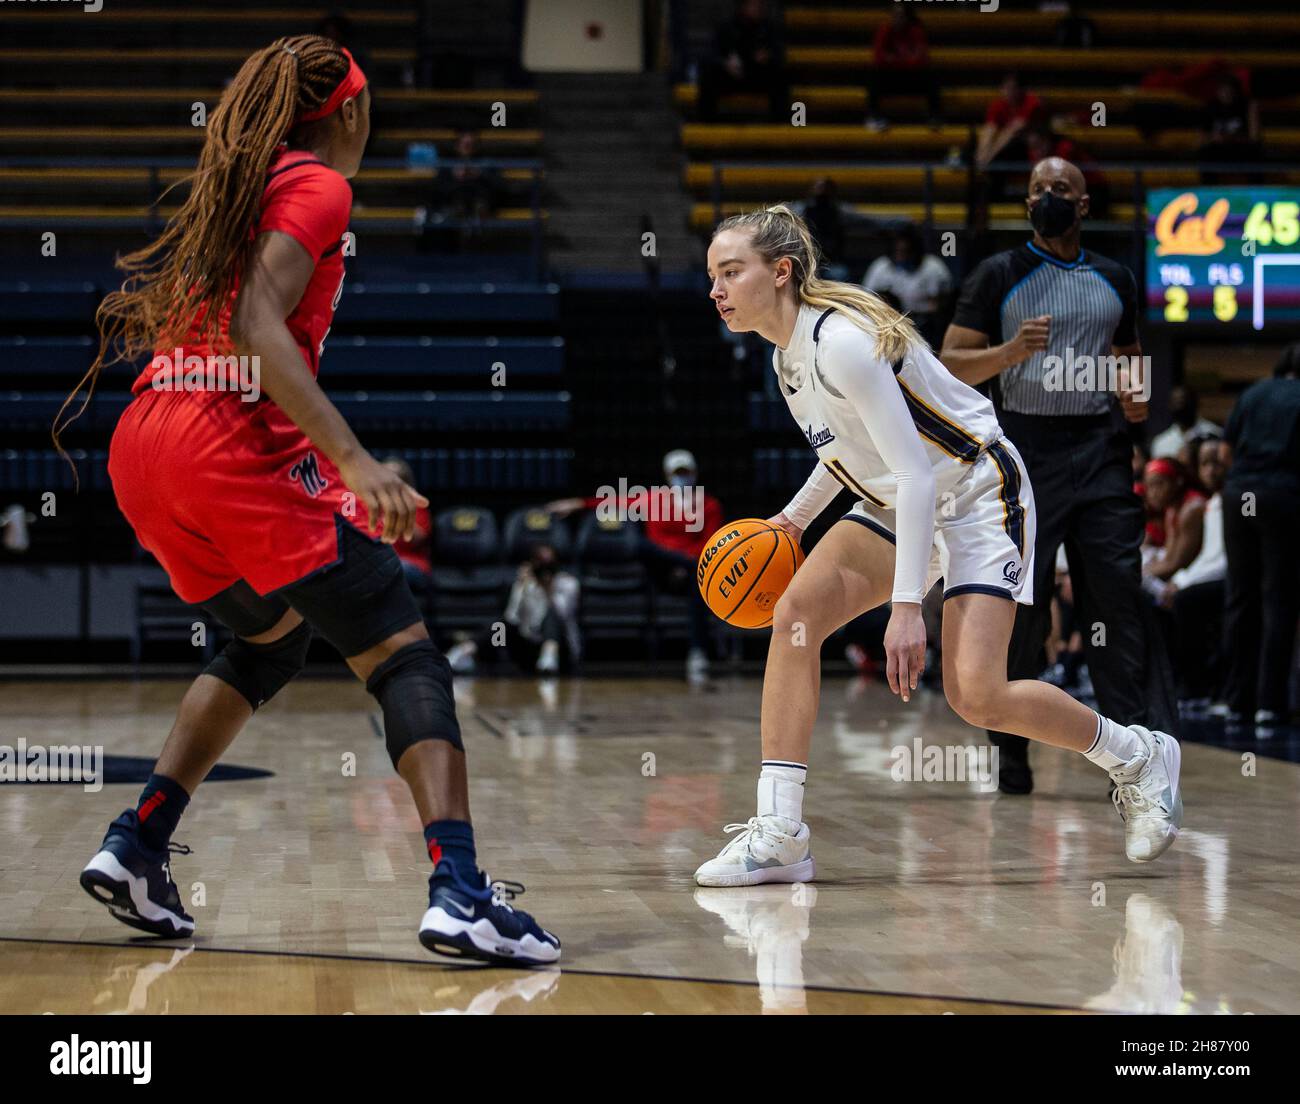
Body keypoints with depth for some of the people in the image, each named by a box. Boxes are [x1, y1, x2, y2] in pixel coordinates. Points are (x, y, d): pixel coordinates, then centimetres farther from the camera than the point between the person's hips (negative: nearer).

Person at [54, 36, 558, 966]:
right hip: (227, 444, -9)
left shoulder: (233, 189, 25)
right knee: (406, 653, -8)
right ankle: (460, 893, -24)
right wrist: (355, 460, -26)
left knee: (271, 638, 29)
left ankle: (136, 848, 20)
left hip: (143, 446, 9)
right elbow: (256, 327, -16)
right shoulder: (318, 185, 0)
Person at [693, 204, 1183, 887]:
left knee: (977, 697, -17)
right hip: (896, 503, 9)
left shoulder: (842, 341, -26)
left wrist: (907, 606, -32)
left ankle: (1137, 757, 10)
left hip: (977, 496, -9)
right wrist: (795, 516, 16)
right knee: (795, 611, -13)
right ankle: (779, 833, -14)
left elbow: (916, 473, -29)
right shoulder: (787, 355, 3)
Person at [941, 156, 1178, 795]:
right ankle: (1012, 750, 11)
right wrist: (1010, 351, -20)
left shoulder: (1115, 281, 13)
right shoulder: (998, 276, 2)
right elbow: (950, 366, -2)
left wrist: (1135, 395, 5)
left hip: (1100, 450, 3)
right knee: (1019, 604, 0)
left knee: (1118, 593, -5)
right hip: (1024, 449, -3)